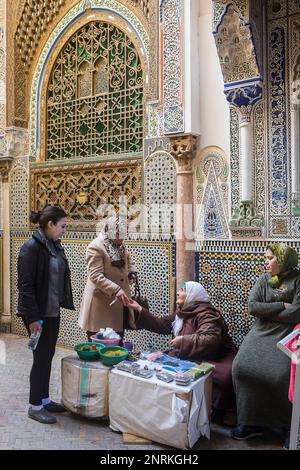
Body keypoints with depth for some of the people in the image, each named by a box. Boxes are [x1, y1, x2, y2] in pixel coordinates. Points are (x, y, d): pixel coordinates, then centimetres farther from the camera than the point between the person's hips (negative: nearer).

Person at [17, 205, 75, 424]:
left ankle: (45, 399, 32)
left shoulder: (55, 246, 8)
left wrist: (63, 304, 10)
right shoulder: (31, 247, -16)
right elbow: (25, 285, -18)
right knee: (41, 357, 3)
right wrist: (33, 317, -18)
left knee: (48, 356, 16)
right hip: (38, 314, -8)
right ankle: (35, 406, 20)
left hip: (53, 312, 8)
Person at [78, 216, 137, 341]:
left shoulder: (120, 245, 9)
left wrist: (132, 271, 5)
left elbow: (128, 260, 27)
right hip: (101, 303, -8)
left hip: (119, 303, 8)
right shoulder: (95, 247, -16)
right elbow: (95, 276, -23)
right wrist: (115, 290, -32)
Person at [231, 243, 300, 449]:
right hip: (261, 333, 4)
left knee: (282, 375, -26)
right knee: (242, 367, -17)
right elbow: (253, 307, -2)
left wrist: (266, 311, -5)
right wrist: (282, 306, -8)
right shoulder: (263, 280, 11)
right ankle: (252, 421, -1)